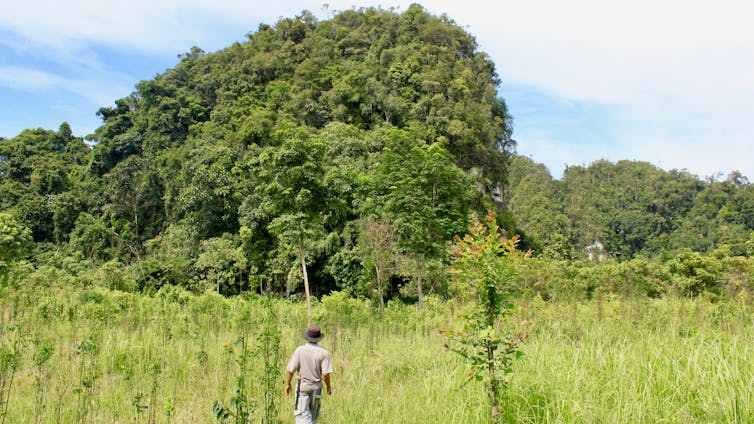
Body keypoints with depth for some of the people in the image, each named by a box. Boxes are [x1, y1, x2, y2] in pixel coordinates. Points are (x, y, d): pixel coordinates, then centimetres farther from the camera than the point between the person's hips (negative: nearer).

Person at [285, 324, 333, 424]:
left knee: (302, 414, -2)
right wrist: (328, 386, 5)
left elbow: (291, 370, -8)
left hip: (302, 386, -2)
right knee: (313, 416, 19)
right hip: (316, 387, 2)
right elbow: (326, 373, -13)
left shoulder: (300, 350, -10)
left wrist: (288, 383, 8)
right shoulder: (323, 352, -9)